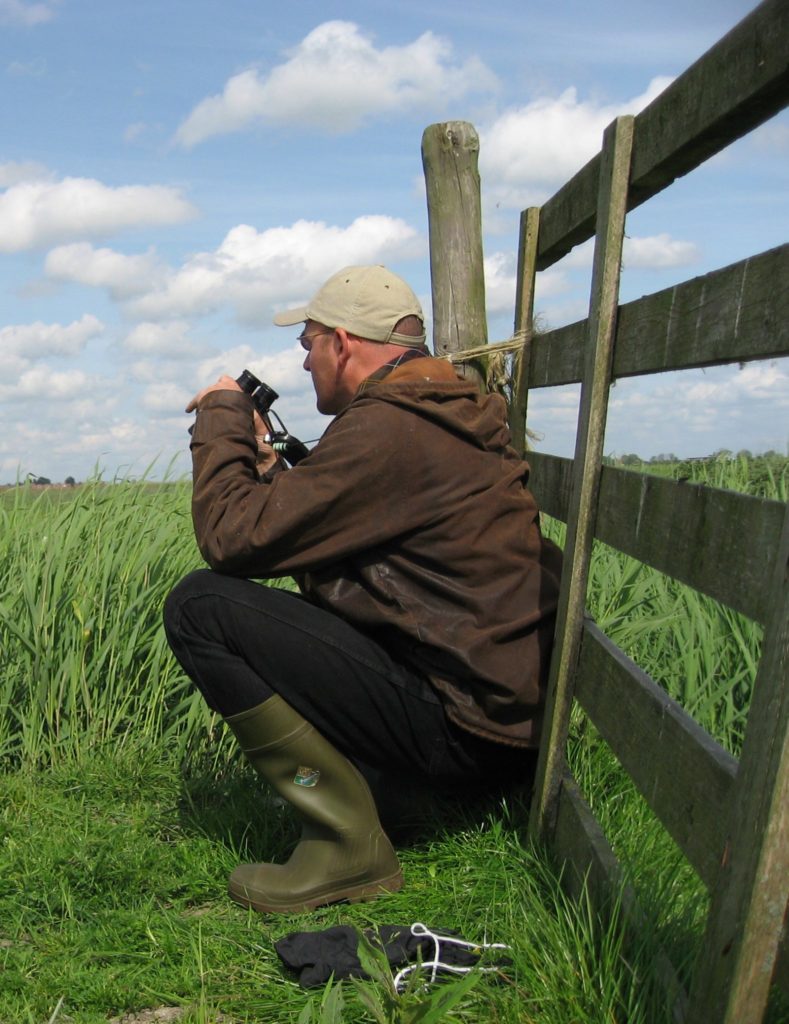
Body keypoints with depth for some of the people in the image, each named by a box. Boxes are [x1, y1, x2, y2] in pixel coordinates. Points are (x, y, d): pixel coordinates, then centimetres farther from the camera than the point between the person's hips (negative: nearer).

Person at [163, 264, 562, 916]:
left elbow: (232, 539, -17)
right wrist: (265, 464, 14)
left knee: (200, 606, -14)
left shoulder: (385, 428, -19)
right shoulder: (447, 414, 12)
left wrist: (221, 417, -2)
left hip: (464, 728, -10)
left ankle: (348, 843, -8)